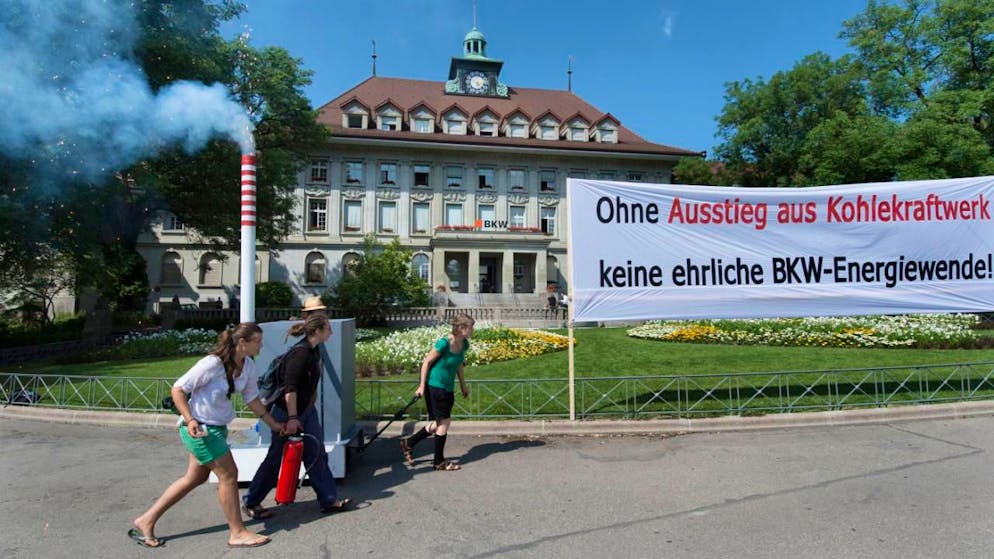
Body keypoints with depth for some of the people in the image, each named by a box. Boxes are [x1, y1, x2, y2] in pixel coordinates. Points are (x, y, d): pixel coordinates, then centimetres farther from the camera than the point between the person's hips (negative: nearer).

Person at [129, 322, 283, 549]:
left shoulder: (249, 366, -3)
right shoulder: (213, 363, -25)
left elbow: (252, 399, 8)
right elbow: (178, 389, -18)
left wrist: (273, 424, 10)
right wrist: (190, 420, -27)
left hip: (217, 428, 8)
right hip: (199, 428, -8)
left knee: (195, 478, 18)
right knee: (228, 474, -3)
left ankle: (146, 521, 33)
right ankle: (237, 533, 12)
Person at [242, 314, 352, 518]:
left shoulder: (313, 351, 6)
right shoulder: (300, 352, -23)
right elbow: (290, 388, -26)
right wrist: (292, 418, -25)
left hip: (307, 412, 9)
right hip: (287, 412, -9)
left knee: (317, 455, 10)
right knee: (276, 459, 5)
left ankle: (329, 500, 18)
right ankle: (250, 502, 24)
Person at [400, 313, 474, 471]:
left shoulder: (464, 344, -2)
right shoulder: (444, 343, -24)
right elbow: (427, 362, -15)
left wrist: (463, 384, 19)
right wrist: (422, 386, -13)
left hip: (448, 388, 8)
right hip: (435, 386, -8)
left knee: (439, 423, 14)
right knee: (445, 421, -1)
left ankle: (408, 443, 31)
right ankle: (439, 462, 16)